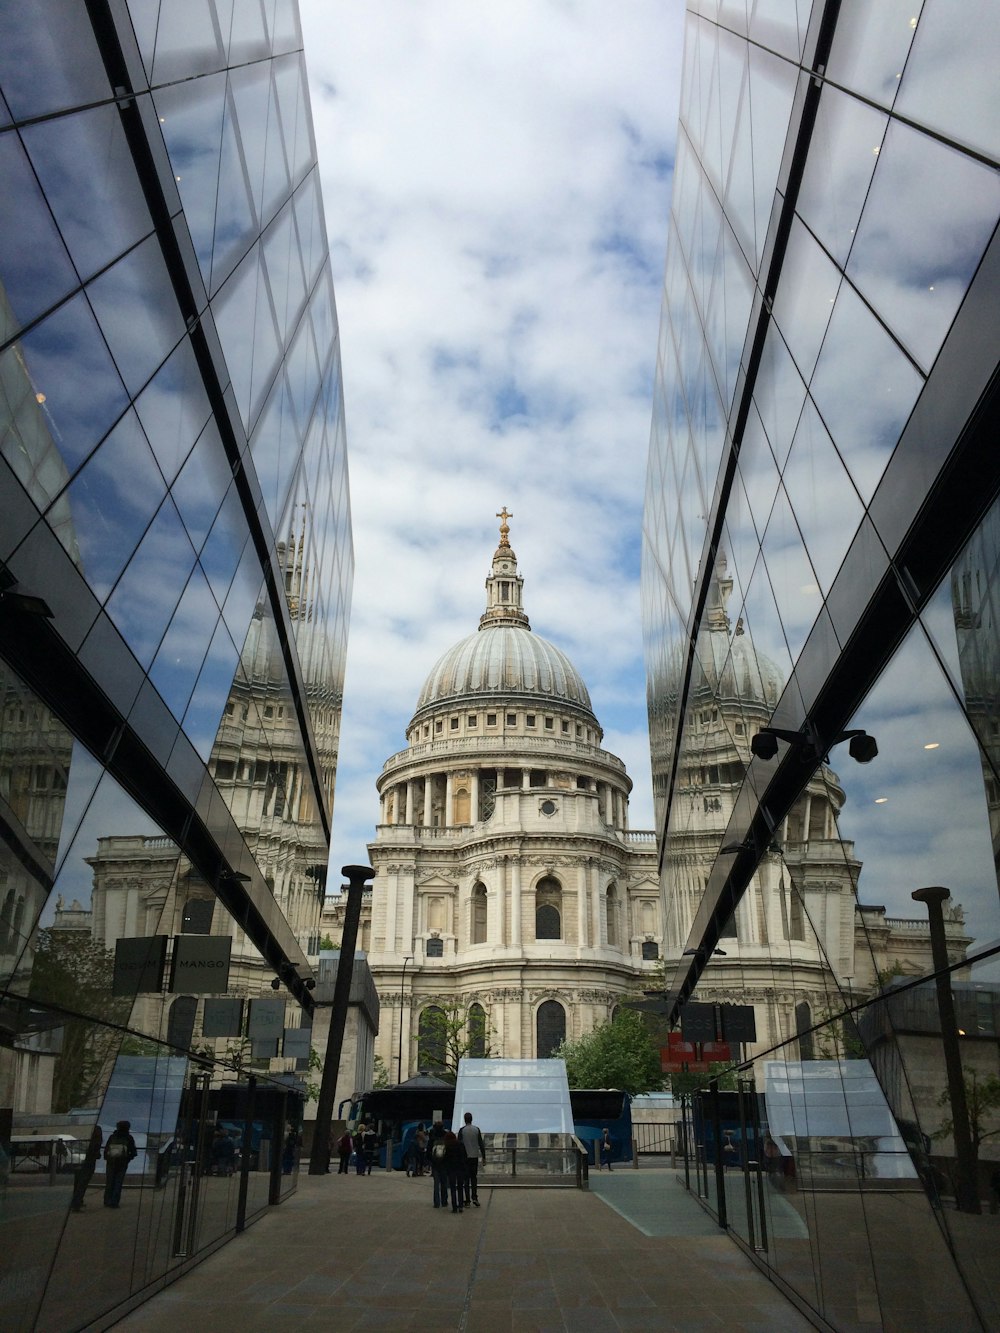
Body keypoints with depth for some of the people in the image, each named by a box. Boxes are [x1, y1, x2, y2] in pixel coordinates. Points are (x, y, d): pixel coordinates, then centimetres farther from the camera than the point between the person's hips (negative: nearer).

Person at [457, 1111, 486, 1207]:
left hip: (465, 1157, -2)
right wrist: (484, 1158, 6)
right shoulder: (476, 1129, -1)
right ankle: (474, 1197, -1)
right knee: (474, 1177, 13)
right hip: (475, 1157, 2)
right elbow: (481, 1144, 1)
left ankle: (467, 1201, 3)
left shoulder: (462, 1130, -6)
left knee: (466, 1179, 5)